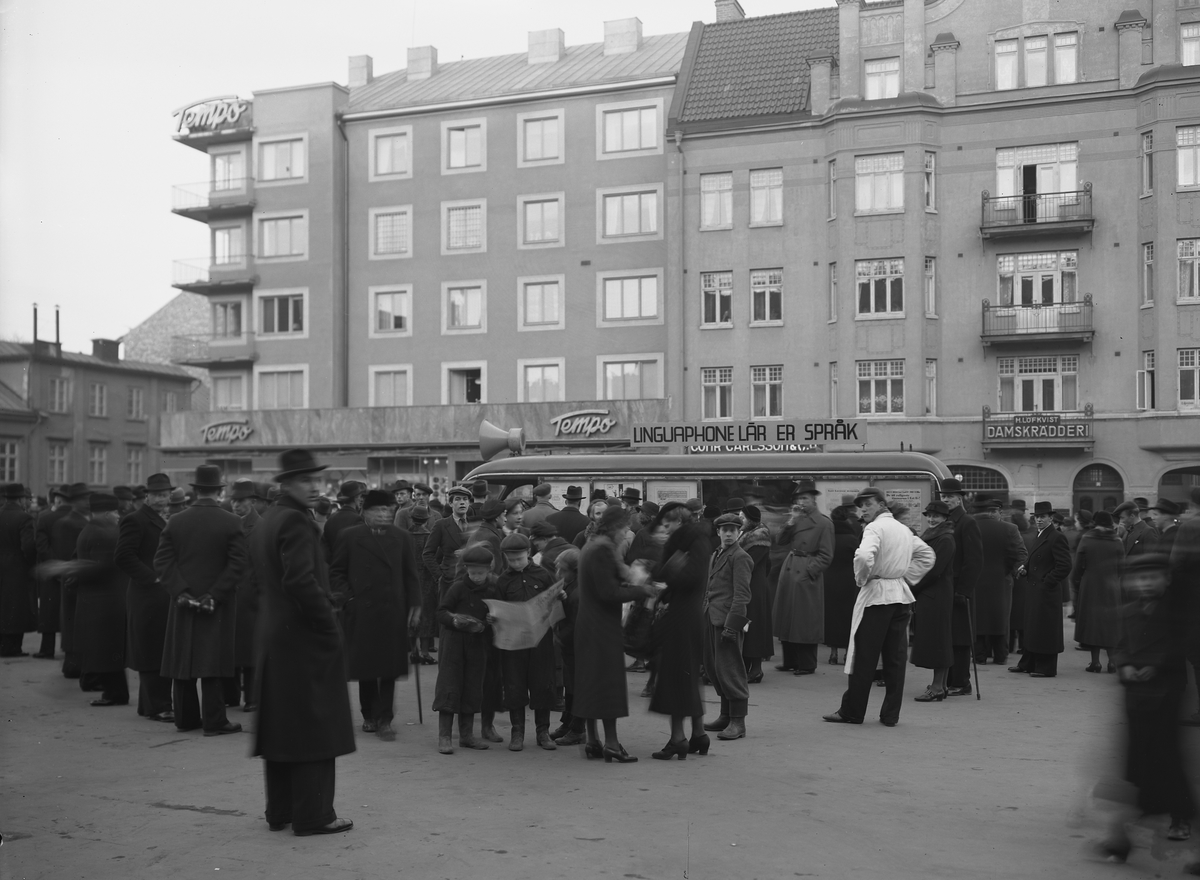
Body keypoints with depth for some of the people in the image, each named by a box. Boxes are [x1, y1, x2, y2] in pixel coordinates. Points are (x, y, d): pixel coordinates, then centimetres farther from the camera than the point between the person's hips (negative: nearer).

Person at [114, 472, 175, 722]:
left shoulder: (165, 521, 17)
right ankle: (157, 707, 2)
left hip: (167, 595, 8)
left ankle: (150, 705, 20)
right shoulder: (135, 521, -8)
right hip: (148, 596, -8)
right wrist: (153, 578, -18)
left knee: (164, 653, 11)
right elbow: (124, 557, -17)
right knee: (152, 654, -3)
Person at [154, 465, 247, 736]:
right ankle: (214, 721, 1)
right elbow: (237, 566, -14)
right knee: (213, 662, -1)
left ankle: (186, 718, 19)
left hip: (184, 603, 3)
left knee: (183, 660, 11)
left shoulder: (175, 521, 2)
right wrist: (214, 595, -12)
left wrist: (181, 592, -6)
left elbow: (162, 561, -3)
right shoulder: (232, 523, -8)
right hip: (217, 605, -3)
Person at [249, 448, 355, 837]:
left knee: (280, 725, 14)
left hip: (273, 636, 10)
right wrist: (329, 627, -16)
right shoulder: (295, 521, -16)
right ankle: (314, 815, 2)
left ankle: (279, 811, 22)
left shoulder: (265, 521, 13)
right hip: (306, 637, -10)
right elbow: (301, 581, -24)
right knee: (314, 727, -3)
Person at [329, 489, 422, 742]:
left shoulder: (402, 538, 8)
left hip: (393, 612, 1)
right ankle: (369, 715, 22)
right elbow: (336, 572, 5)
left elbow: (411, 576, 8)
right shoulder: (349, 537, 3)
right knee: (365, 666, 7)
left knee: (389, 667, 0)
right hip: (360, 612, -1)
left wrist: (415, 606, 2)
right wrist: (347, 597, -5)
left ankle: (384, 719, 5)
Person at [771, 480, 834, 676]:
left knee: (805, 621, -1)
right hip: (788, 572, 7)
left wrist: (808, 572, -15)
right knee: (787, 618, 10)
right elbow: (780, 541, 6)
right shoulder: (798, 519, 13)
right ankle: (790, 661, 20)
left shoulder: (824, 523, -7)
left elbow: (826, 556, -9)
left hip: (807, 576, -7)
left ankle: (807, 664, 8)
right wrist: (792, 521, -6)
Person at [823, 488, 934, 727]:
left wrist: (861, 579, -10)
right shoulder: (904, 529, 13)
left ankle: (851, 712, 6)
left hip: (877, 595, -7)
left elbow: (864, 556, -28)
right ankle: (890, 714, 10)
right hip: (901, 595, 7)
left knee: (864, 656, -1)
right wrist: (907, 577, 15)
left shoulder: (875, 528, -11)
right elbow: (928, 555, 21)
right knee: (895, 657, 7)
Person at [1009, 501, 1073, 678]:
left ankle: (1047, 668, 5)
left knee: (1045, 629, -3)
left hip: (1047, 591, -9)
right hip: (1034, 590, 9)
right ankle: (1028, 663, 24)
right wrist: (1025, 568, 4)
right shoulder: (1038, 536, 14)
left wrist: (1047, 582, -16)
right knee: (1031, 627, 15)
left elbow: (1064, 566, -18)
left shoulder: (1056, 538, -14)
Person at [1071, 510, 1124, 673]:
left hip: (1090, 588, -1)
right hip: (1112, 589, 1)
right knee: (1111, 623, 9)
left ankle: (1095, 662, 4)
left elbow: (1078, 567, -4)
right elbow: (1121, 567, -1)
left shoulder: (1086, 541, -6)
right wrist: (1116, 581, 12)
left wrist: (1075, 586, 5)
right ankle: (1112, 661, 6)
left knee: (1092, 622, 6)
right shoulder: (1117, 543, -2)